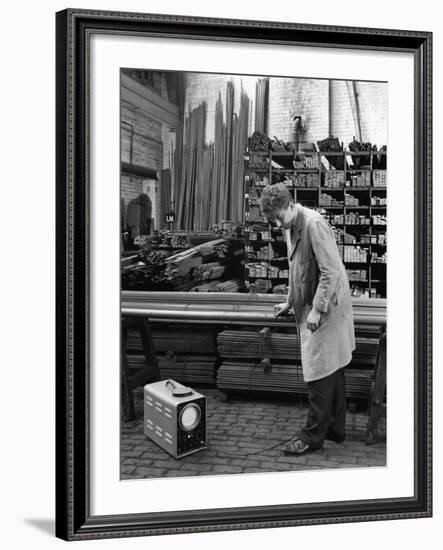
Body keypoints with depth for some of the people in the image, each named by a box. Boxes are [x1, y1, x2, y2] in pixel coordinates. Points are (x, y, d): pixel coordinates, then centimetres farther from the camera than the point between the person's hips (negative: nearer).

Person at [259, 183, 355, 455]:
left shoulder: (314, 224, -19)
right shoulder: (291, 227, 11)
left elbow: (330, 271, -23)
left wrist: (317, 309, -23)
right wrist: (290, 302, 17)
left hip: (326, 306, -10)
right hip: (310, 306, 10)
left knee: (319, 372, -4)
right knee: (332, 369, 16)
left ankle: (314, 435, 5)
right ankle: (335, 428, 26)